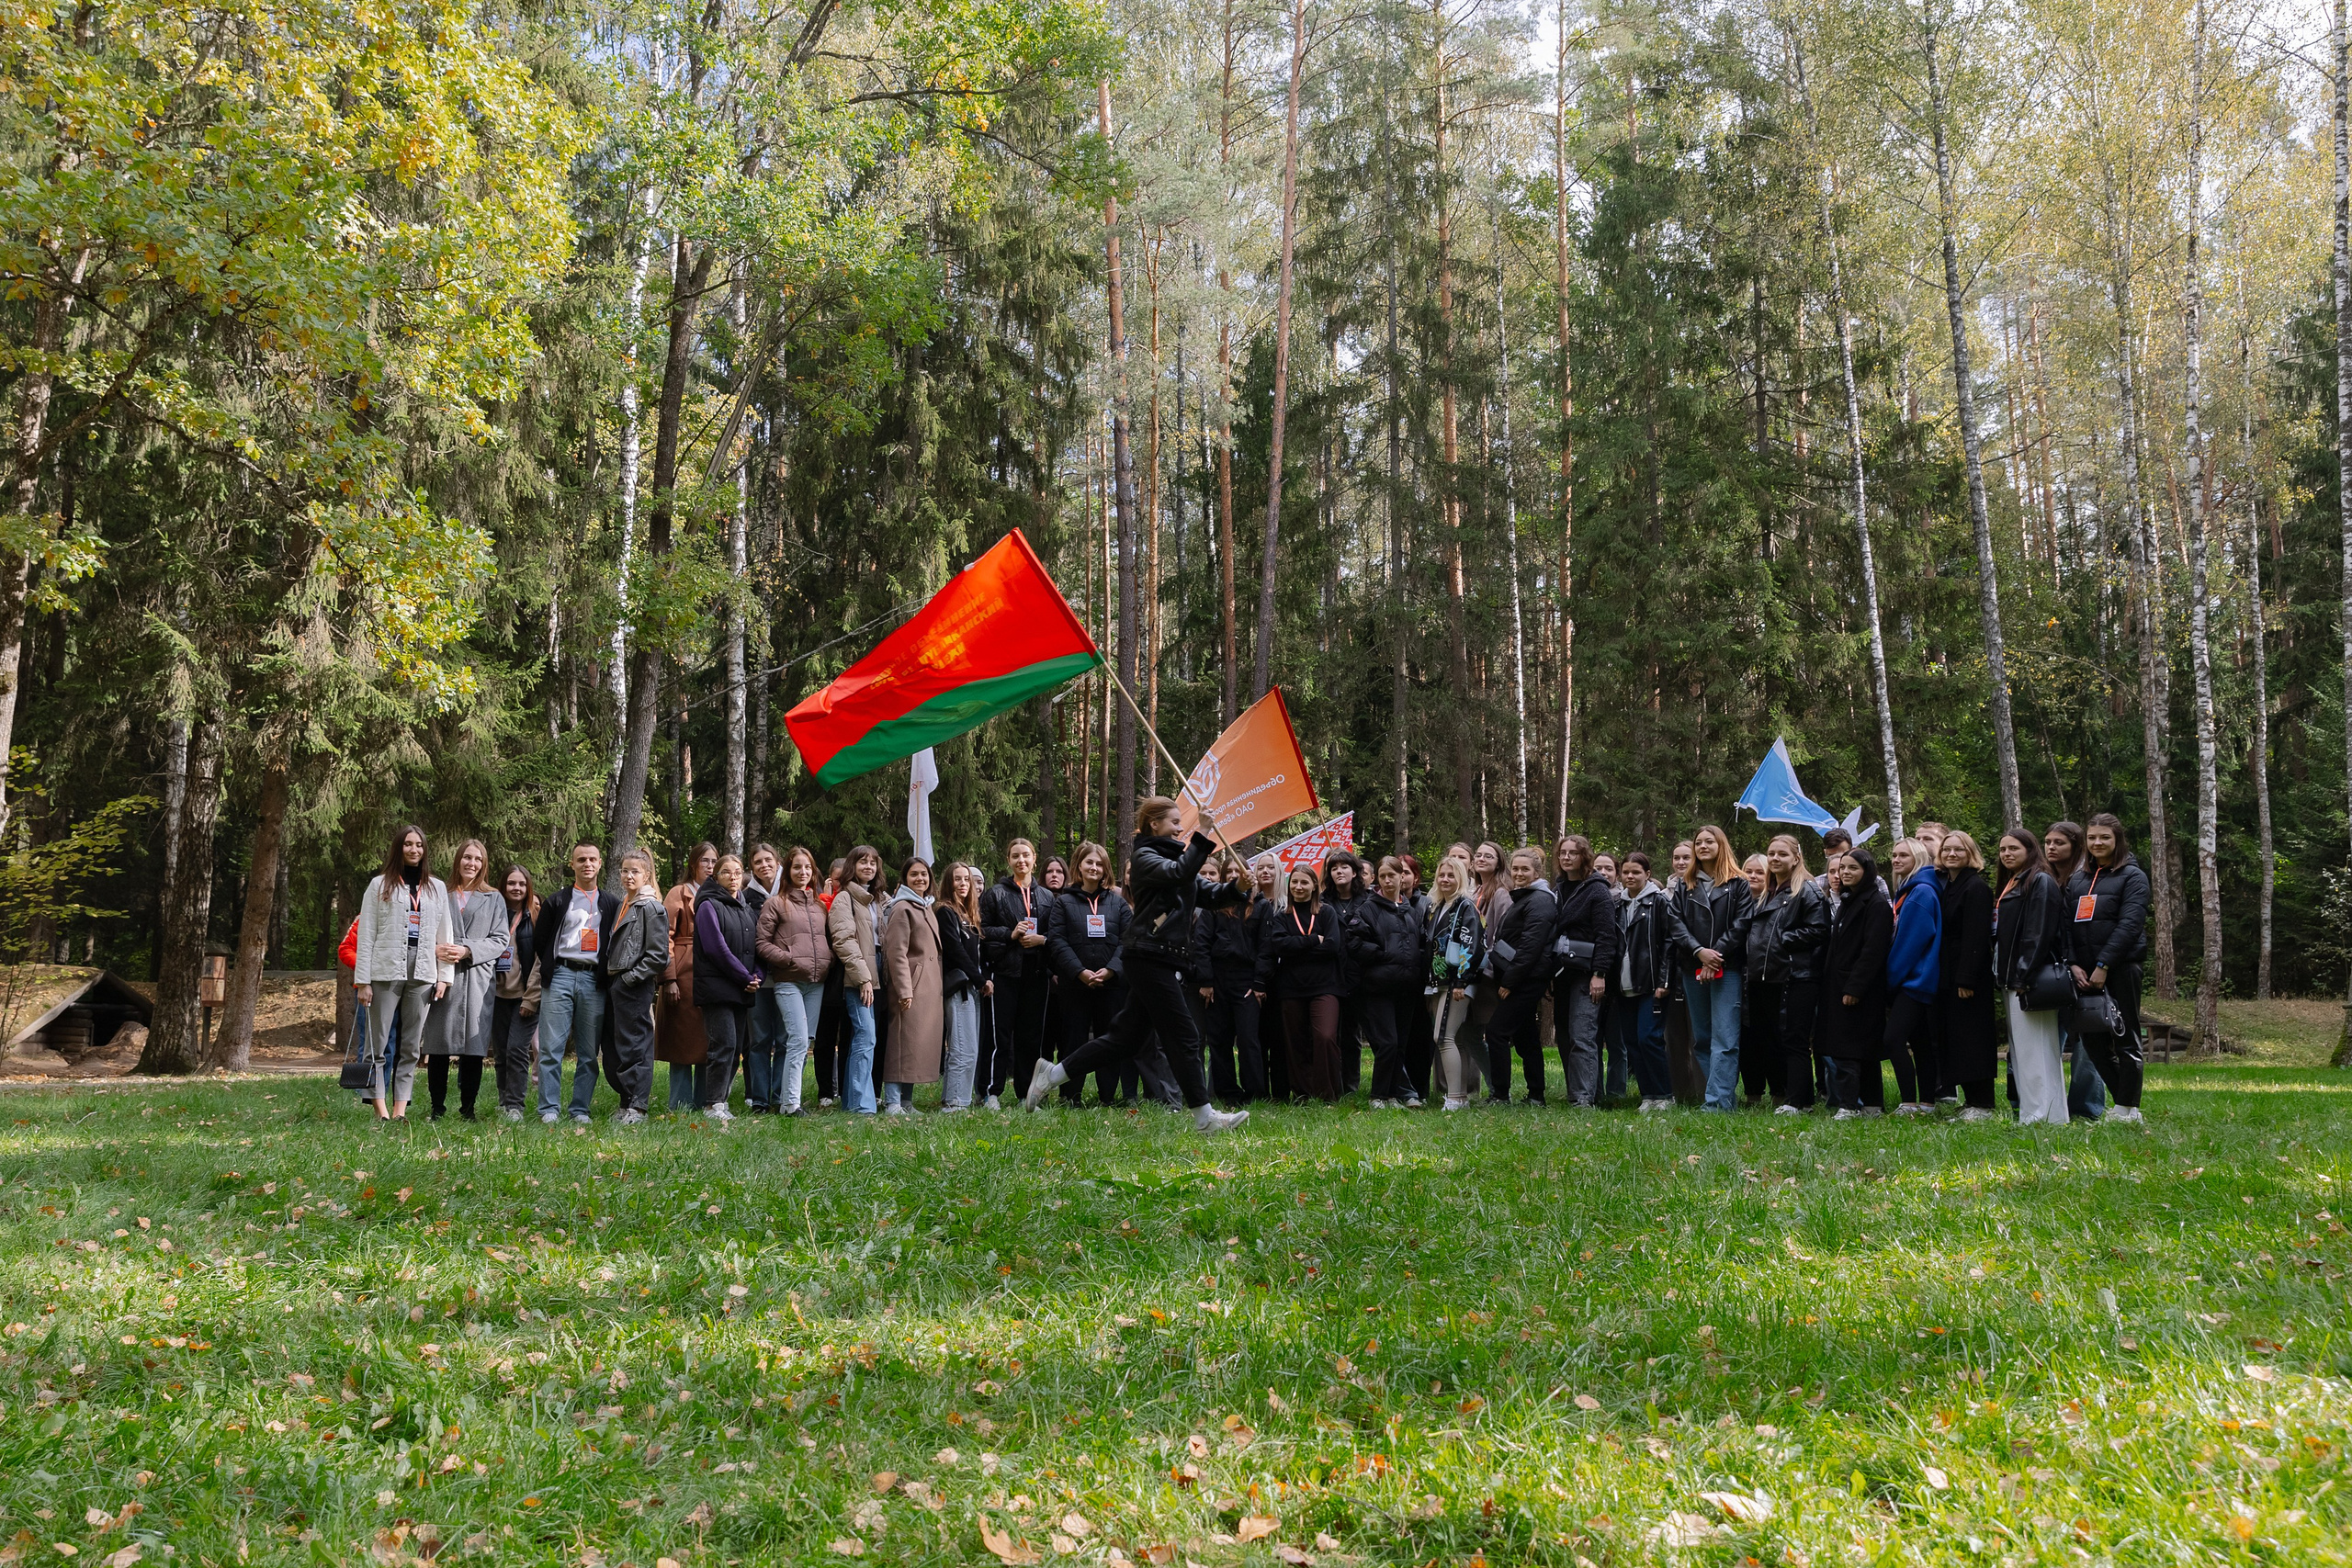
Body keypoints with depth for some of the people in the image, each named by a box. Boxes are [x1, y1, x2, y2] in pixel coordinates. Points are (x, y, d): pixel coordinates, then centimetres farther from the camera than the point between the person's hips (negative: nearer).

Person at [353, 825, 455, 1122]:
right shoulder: (380, 885, 7)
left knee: (412, 1046, 2)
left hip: (422, 974, 3)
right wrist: (363, 981, -4)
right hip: (386, 971, -3)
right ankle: (381, 1107, -3)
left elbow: (445, 934, 14)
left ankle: (400, 1108, 5)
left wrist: (445, 976, 5)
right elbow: (366, 936, 3)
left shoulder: (437, 888, 15)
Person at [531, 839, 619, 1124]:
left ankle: (580, 1110, 7)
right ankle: (549, 1110, -3)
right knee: (551, 1048, -6)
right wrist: (552, 968, 7)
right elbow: (539, 938, 10)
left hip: (594, 980, 1)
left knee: (589, 1052, 2)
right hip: (560, 976, -1)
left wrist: (604, 973, 5)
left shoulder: (611, 904, 13)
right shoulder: (556, 900, 9)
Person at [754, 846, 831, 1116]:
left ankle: (779, 1099, 13)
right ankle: (790, 1102, -14)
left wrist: (828, 959, 6)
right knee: (799, 1039, -17)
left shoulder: (820, 905, 18)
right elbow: (762, 942, -3)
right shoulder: (776, 903, 2)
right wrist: (790, 960, -13)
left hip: (817, 982, 6)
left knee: (805, 1042, 5)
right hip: (788, 982, -6)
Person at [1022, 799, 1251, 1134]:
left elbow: (1210, 893, 14)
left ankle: (1052, 1073, 16)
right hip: (1150, 957, -10)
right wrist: (1201, 838, -23)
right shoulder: (1144, 856, -5)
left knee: (1127, 1037, 10)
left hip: (1162, 960, 10)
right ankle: (1204, 1117, 0)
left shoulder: (1173, 857, 22)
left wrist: (1237, 884, -4)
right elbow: (1179, 874, -24)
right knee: (1182, 1037, -6)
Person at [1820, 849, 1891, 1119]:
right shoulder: (1846, 902, 18)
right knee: (1864, 1050, 11)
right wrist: (1829, 983, 12)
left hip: (1859, 988, -9)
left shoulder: (1876, 904, -9)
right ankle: (1874, 1105, 15)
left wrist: (1854, 987, -21)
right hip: (1839, 986, 9)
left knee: (1847, 1049, -13)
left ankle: (1848, 1105, -15)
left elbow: (1872, 950, -17)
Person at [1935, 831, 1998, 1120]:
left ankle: (1981, 1105, -1)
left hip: (1971, 976, -8)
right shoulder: (1945, 886, 15)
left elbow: (1976, 937, -17)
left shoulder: (1977, 888, -11)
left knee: (1972, 1038, -6)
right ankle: (1970, 1100, 15)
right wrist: (1945, 978, 11)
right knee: (1955, 1038, 9)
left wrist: (1966, 979, -21)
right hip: (1949, 975, 8)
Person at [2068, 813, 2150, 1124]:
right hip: (2084, 971, 5)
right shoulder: (2078, 879, 17)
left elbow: (2130, 924, -9)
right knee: (2092, 1039, 4)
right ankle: (2124, 1103, 15)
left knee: (2125, 1039, -2)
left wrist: (2103, 966, -15)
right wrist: (2073, 964, -5)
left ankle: (2127, 1111, 3)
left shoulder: (2132, 876, 1)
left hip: (2121, 967, -5)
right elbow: (2066, 924, 10)